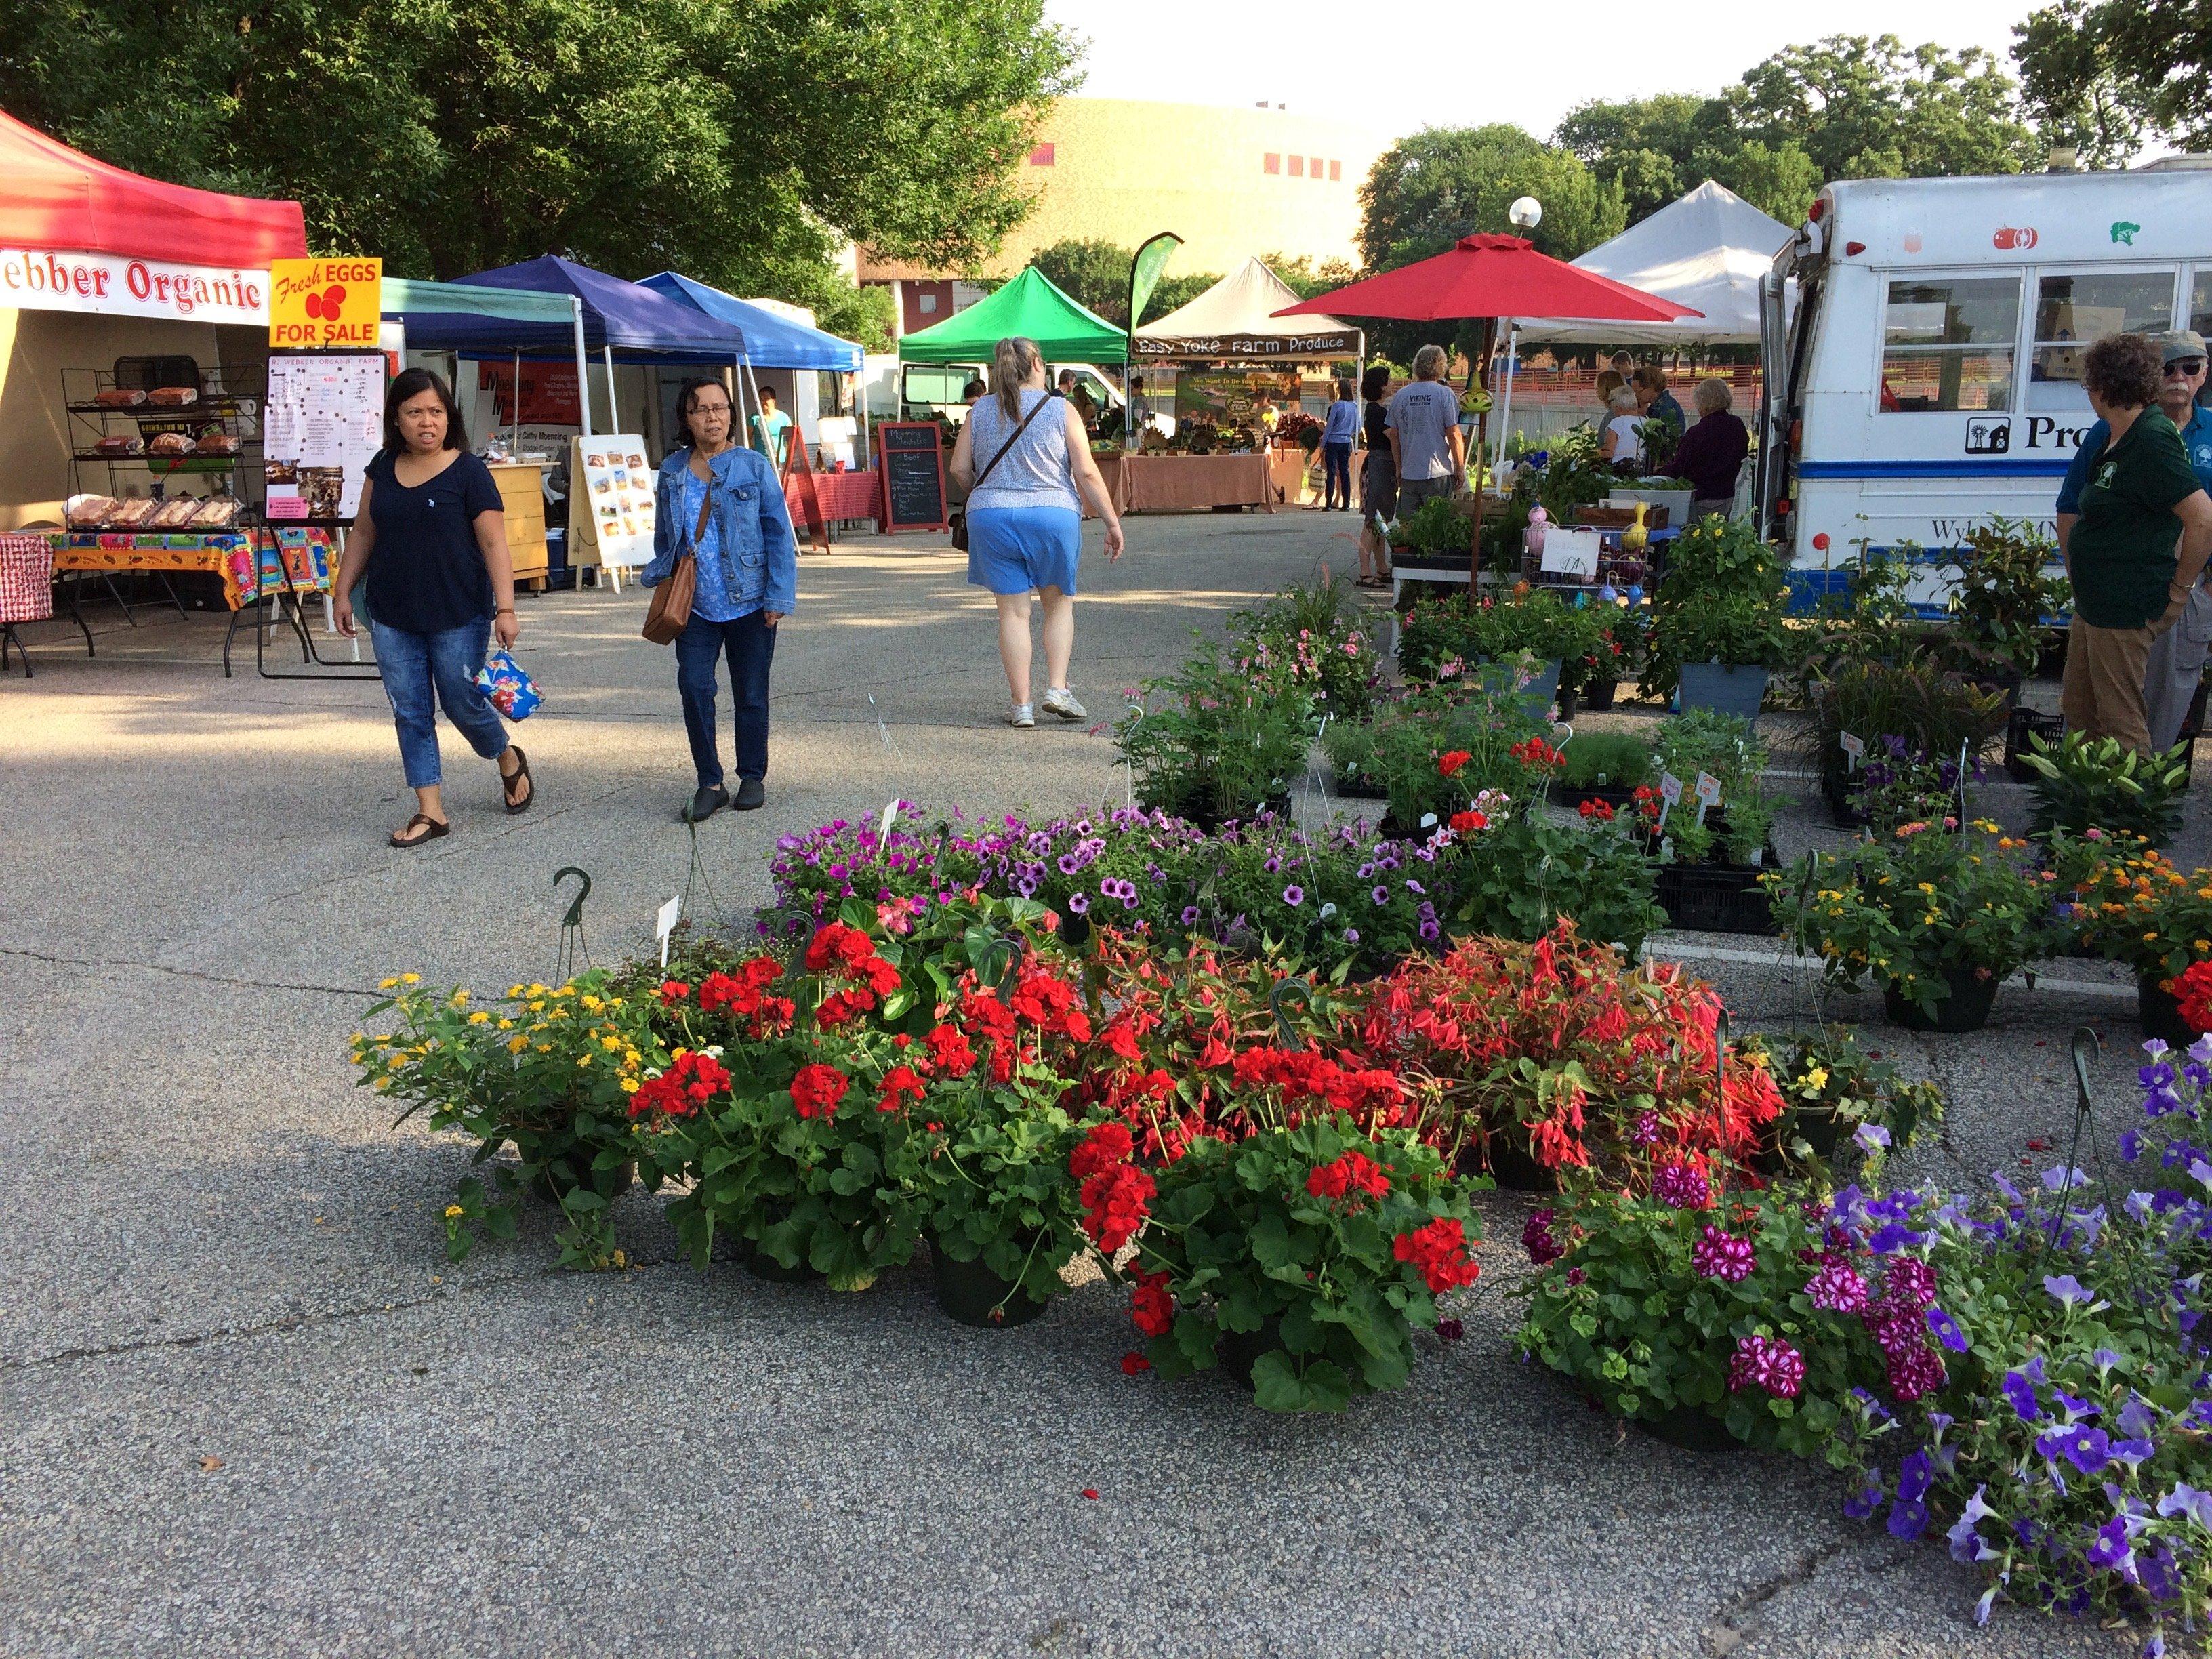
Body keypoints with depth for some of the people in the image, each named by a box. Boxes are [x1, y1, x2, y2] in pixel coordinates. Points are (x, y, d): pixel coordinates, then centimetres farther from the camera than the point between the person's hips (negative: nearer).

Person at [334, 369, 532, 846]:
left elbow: (494, 543, -11)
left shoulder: (468, 472, -8)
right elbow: (363, 532, 15)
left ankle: (510, 761, 35)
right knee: (410, 713, 5)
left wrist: (505, 609, -18)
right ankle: (430, 811, 12)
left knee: (463, 702, 5)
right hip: (392, 618, 5)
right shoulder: (383, 467, 7)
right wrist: (343, 592, 14)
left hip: (459, 617, -5)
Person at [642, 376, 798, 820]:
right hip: (695, 605, 2)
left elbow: (779, 534, -3)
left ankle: (753, 777, 24)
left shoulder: (754, 467, -3)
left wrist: (779, 596, -8)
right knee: (694, 688, -8)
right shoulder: (671, 472, 5)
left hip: (750, 602, -2)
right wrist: (660, 580, 13)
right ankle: (709, 784, 3)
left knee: (751, 695, 7)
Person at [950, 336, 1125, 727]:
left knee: (1013, 611, 4)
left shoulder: (980, 411, 6)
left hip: (991, 518, 2)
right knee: (1060, 604, 16)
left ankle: (1021, 705, 5)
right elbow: (1087, 473, -6)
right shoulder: (1061, 409, -2)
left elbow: (959, 468, 5)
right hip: (1053, 515, -1)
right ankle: (1057, 688, 6)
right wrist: (1112, 521, -1)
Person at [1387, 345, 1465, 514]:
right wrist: (1460, 468, 1)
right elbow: (1454, 435, -8)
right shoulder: (1444, 394, -5)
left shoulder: (1400, 395, 8)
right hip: (1438, 474, -4)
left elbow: (1394, 436, 12)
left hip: (1408, 475, 4)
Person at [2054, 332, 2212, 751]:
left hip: (2127, 607, -10)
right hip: (2095, 603, 10)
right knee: (2078, 712, 18)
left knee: (2120, 724, -2)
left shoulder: (2151, 441, -20)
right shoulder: (2114, 439, 11)